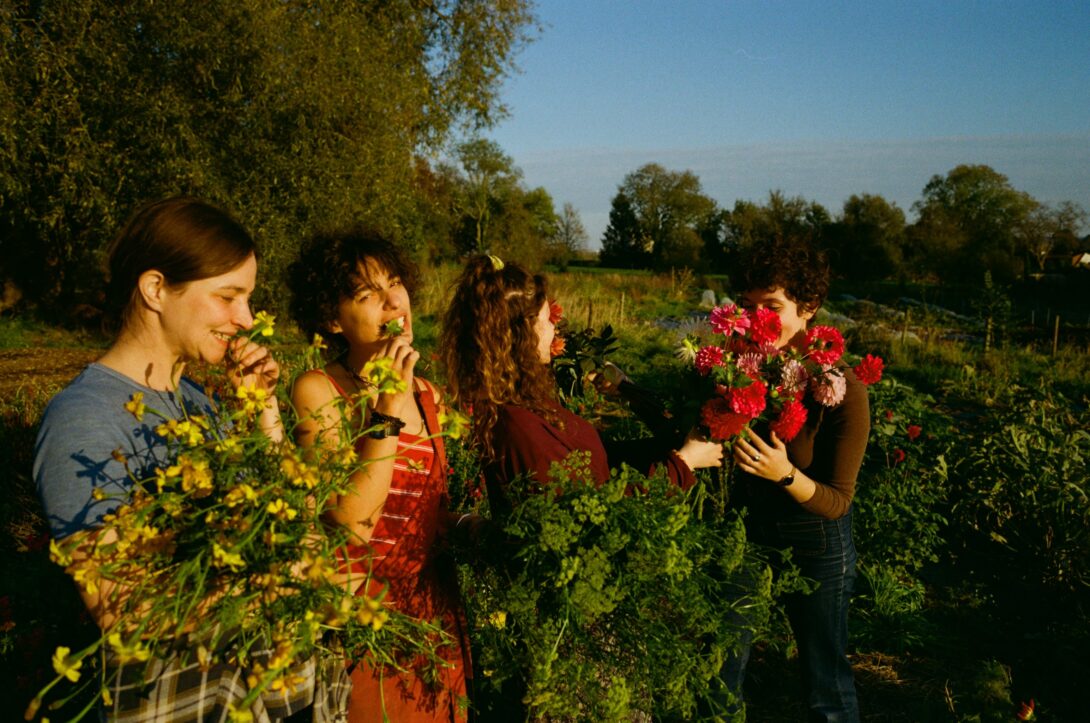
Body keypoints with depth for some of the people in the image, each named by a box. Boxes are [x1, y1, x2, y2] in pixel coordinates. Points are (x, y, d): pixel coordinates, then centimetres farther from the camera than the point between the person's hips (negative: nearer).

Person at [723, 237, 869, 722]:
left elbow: (838, 501, -18)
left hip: (816, 549, -3)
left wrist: (785, 475, -37)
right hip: (742, 535, 4)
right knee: (720, 671, 16)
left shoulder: (842, 391, -21)